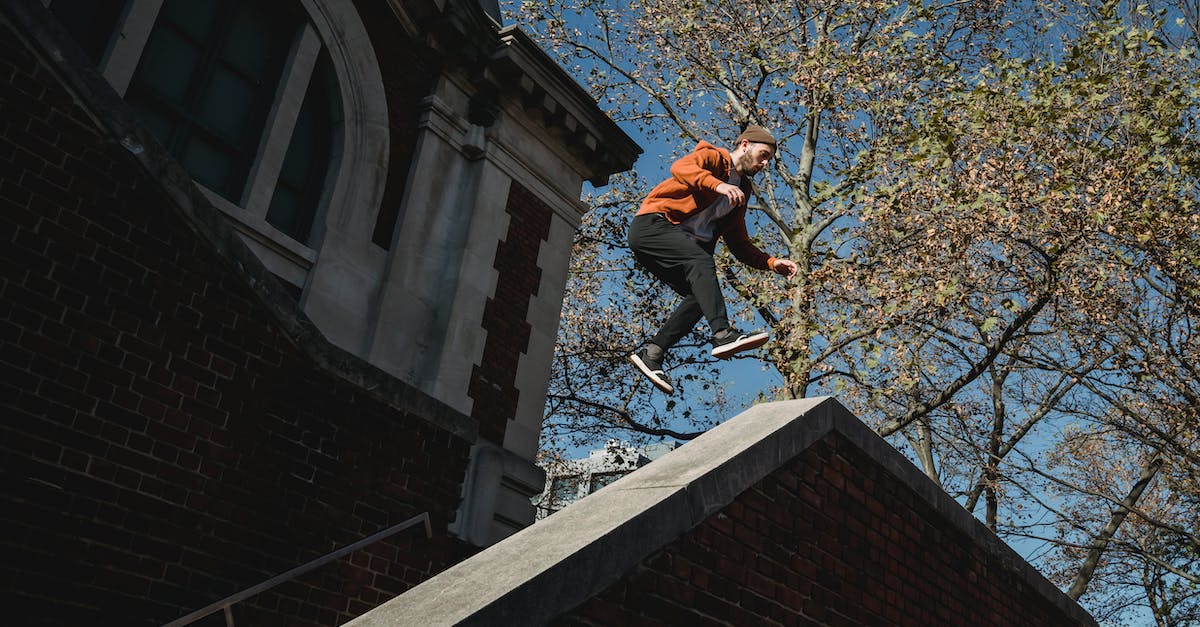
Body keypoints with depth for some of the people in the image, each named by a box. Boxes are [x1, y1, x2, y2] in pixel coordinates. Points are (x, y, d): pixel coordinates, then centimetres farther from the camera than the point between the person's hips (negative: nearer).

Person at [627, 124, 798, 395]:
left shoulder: (739, 194, 23)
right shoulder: (713, 157, 2)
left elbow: (740, 245, 21)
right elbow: (680, 168, -21)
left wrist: (772, 262, 7)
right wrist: (717, 185, -36)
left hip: (678, 243, 8)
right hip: (652, 226, -8)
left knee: (700, 295, -12)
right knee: (702, 262, -30)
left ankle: (651, 353, -13)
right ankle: (723, 334, -43)